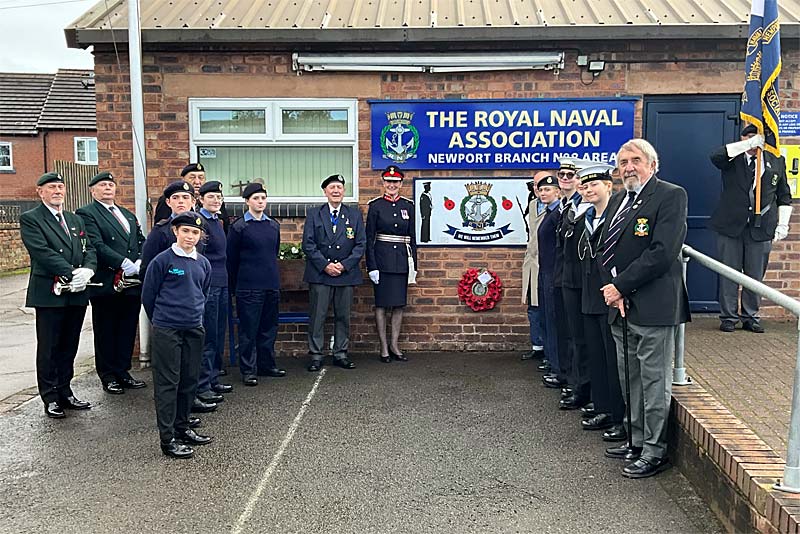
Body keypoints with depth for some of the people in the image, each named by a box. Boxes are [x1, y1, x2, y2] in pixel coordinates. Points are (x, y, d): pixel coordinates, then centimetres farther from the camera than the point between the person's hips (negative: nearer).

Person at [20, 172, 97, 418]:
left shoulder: (75, 219, 18)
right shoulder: (30, 219, -3)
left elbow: (89, 249, 9)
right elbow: (42, 252, -15)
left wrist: (87, 270, -12)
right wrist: (71, 274, -21)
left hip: (77, 293, 6)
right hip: (49, 293, -6)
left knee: (69, 346, 12)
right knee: (48, 348, 4)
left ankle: (65, 392, 23)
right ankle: (51, 398, 13)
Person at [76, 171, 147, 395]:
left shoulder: (129, 215, 19)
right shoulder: (86, 213, -3)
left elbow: (142, 242, 14)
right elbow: (96, 245, -15)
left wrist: (140, 263, -6)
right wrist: (124, 263, -20)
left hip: (132, 284, 6)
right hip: (106, 283, -6)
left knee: (128, 330, 11)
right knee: (106, 332, 5)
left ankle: (123, 372, 22)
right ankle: (108, 376, 14)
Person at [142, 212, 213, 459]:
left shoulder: (203, 263, 9)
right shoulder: (163, 260, -7)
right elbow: (148, 295, 0)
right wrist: (160, 320, 10)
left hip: (194, 329, 6)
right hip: (167, 331, -5)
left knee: (189, 381, 12)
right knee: (167, 383, -2)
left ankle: (182, 428, 27)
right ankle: (168, 439, 3)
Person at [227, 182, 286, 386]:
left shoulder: (274, 225, 10)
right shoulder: (239, 227, -5)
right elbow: (231, 259, -1)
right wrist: (236, 286, 3)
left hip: (271, 285, 5)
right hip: (249, 287, -5)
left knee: (269, 328, 13)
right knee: (248, 330, 1)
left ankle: (267, 365, 25)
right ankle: (248, 370, 8)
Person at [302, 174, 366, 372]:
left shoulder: (355, 215, 9)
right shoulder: (314, 215, 6)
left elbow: (360, 244, 4)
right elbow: (308, 244, -1)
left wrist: (344, 265, -9)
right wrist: (325, 265, -11)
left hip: (346, 273, 2)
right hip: (319, 274, -1)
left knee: (343, 316, 7)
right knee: (317, 316, -2)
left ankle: (340, 354, 17)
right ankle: (316, 356, 6)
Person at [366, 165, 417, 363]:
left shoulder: (408, 205, 8)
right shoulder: (375, 205, -1)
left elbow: (412, 237, 10)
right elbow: (369, 238, -3)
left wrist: (414, 265, 6)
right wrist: (372, 267, -10)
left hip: (402, 261, 3)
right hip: (382, 260, -3)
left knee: (399, 304, 7)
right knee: (382, 304, 1)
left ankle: (394, 345, 17)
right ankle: (384, 348, 10)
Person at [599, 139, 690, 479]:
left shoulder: (671, 196, -9)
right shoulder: (618, 199, 16)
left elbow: (662, 254, -19)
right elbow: (606, 249, 14)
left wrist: (621, 286, -15)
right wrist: (611, 289, -3)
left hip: (652, 307, -8)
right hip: (620, 307, 8)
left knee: (654, 381, 1)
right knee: (630, 380, 17)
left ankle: (655, 451, 12)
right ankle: (637, 440, 31)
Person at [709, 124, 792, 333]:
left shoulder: (776, 162, 11)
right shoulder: (733, 159, 2)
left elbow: (784, 196, 16)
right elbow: (716, 156, -23)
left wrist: (783, 224, 6)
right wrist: (749, 144, -24)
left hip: (760, 228, 2)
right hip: (731, 225, -2)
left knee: (755, 275, 7)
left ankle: (751, 317, 19)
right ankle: (728, 317, 13)